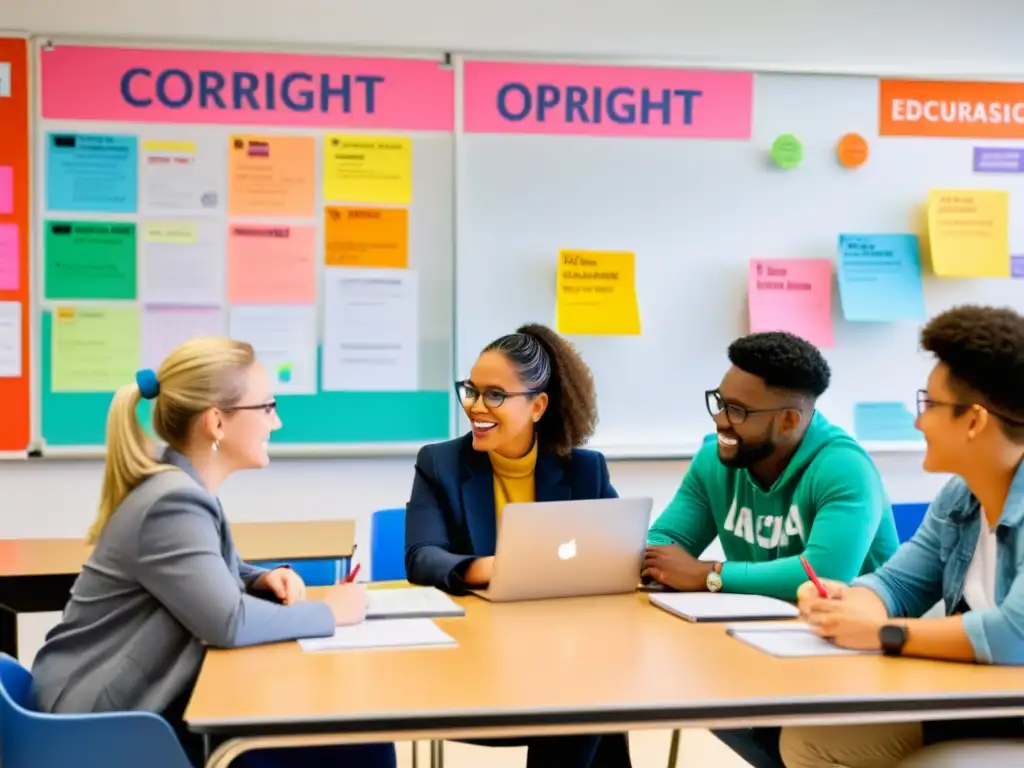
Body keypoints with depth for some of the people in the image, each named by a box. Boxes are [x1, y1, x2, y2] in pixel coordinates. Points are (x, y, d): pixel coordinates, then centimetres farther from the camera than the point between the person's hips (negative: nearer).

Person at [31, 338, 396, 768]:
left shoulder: (184, 488, 8)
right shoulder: (172, 502, -21)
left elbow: (216, 578, 25)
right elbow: (229, 622, -29)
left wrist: (265, 580, 4)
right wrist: (330, 612, -16)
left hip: (150, 701, 9)